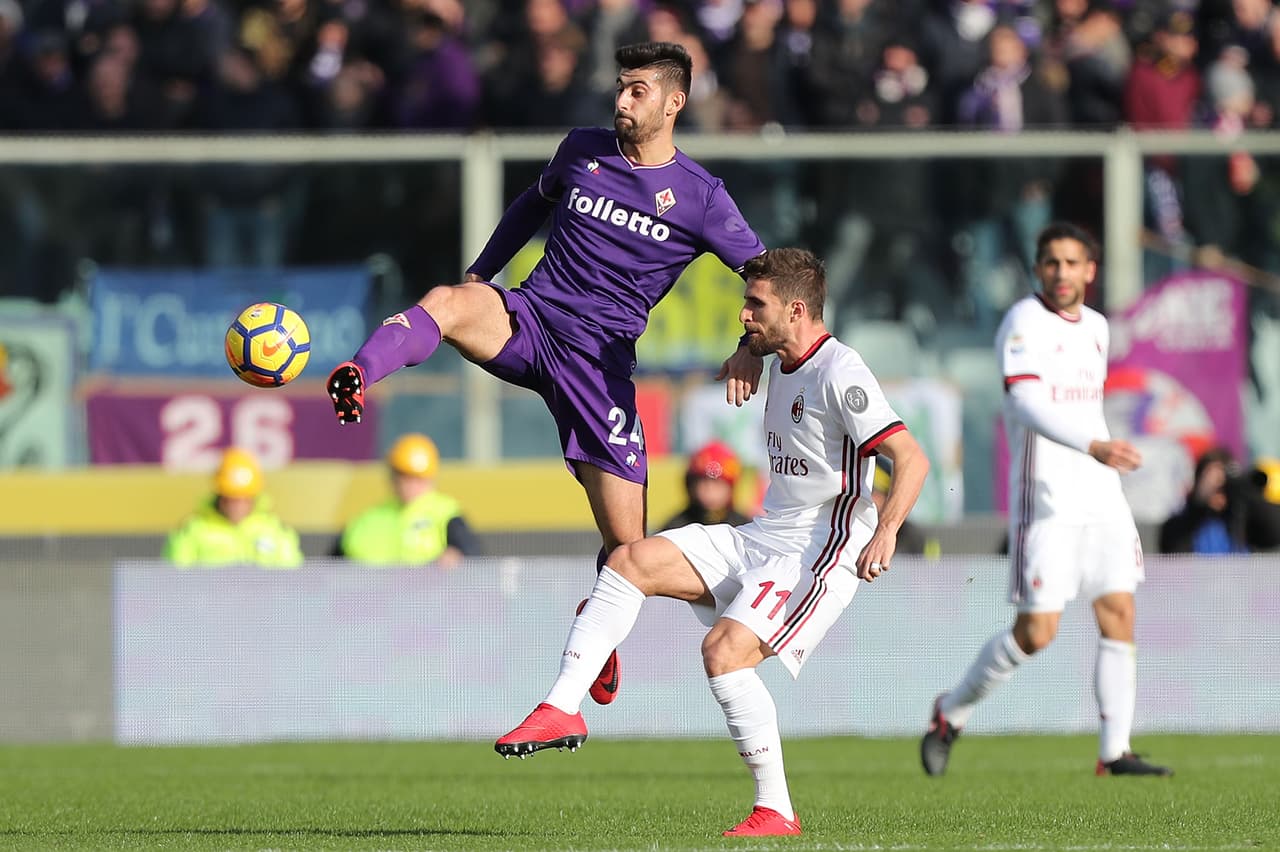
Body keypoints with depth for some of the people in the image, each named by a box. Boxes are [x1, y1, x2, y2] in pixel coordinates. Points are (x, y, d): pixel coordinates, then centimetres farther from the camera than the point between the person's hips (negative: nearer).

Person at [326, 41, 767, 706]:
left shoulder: (700, 199, 0)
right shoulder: (583, 150, 9)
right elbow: (535, 203, 28)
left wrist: (752, 349, -15)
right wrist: (478, 273, 24)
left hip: (599, 358, -2)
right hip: (526, 318, 2)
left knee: (626, 538, -5)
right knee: (447, 303, -35)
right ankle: (356, 376, -61)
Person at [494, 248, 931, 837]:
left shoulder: (840, 374, -17)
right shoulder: (782, 364, 12)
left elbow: (911, 459, -23)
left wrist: (885, 532, -35)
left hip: (818, 554, -9)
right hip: (760, 539, 10)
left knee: (724, 652, -26)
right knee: (630, 561, -4)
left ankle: (776, 811, -16)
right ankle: (562, 710, -10)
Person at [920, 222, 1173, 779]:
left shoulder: (1096, 327, 14)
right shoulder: (1024, 323, -10)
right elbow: (1026, 402, -24)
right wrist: (1093, 446, -36)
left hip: (1100, 499, 7)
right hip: (1045, 501, -7)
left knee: (1119, 614, -2)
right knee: (1037, 632, -7)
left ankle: (1115, 751, 2)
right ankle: (952, 712, 13)